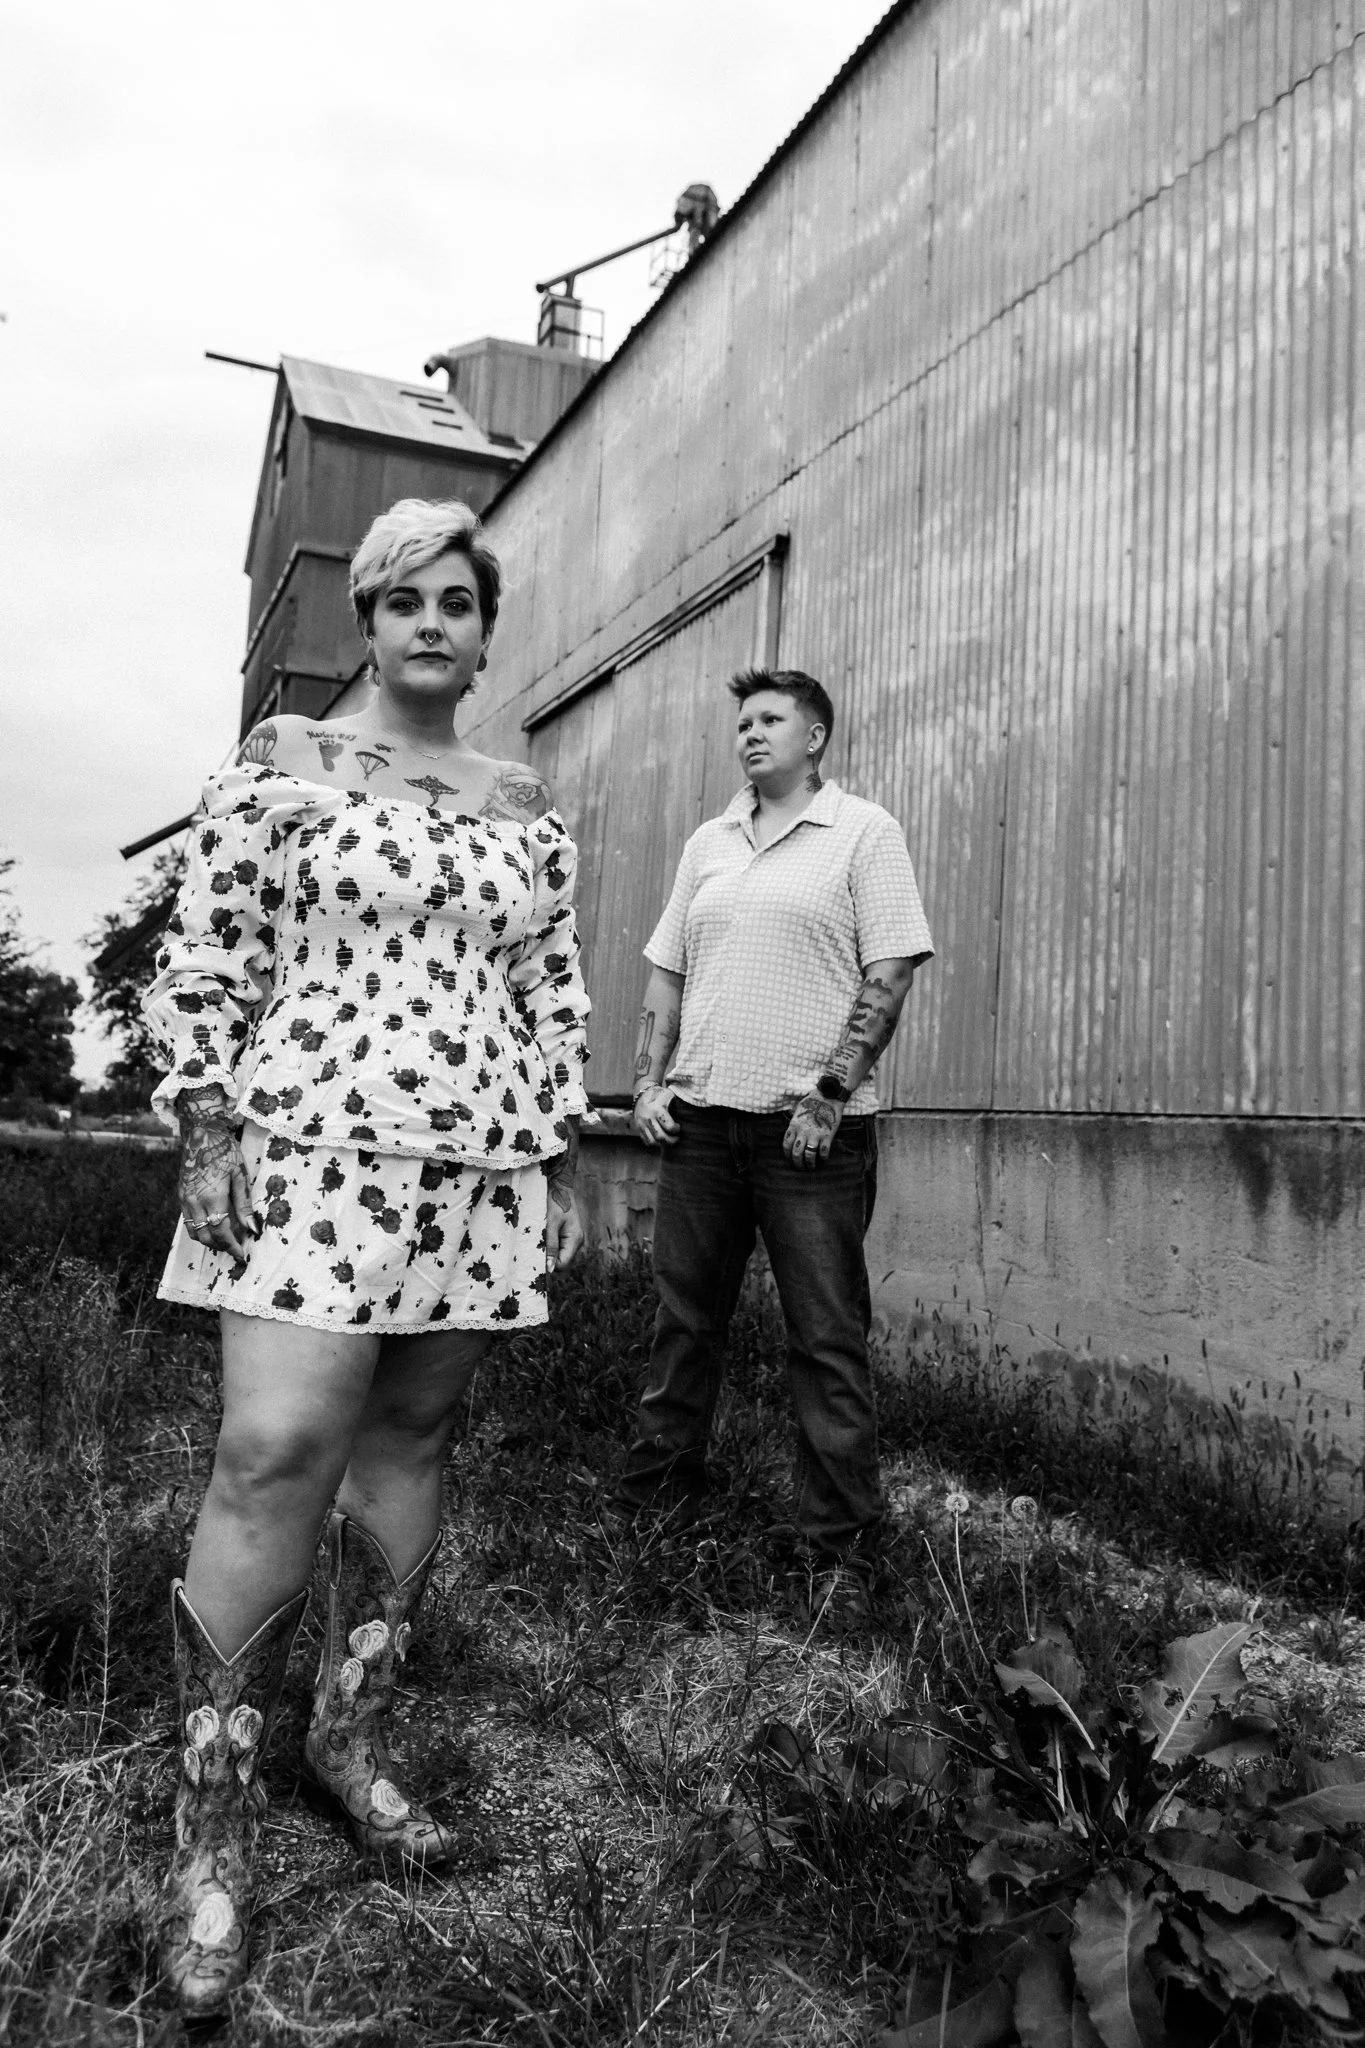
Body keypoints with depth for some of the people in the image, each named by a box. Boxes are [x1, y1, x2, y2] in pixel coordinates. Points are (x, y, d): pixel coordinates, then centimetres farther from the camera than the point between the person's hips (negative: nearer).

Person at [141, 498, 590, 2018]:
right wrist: (206, 1133, -8)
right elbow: (204, 956, 0)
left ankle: (353, 1732, 27)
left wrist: (561, 1166, 10)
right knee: (275, 1454, -11)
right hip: (313, 1146, -4)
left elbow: (552, 998, 14)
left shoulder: (527, 809, 14)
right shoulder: (281, 762, 3)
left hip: (482, 1165, 4)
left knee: (410, 1442, 9)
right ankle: (212, 1817, 5)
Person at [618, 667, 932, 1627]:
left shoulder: (864, 833, -1)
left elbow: (890, 975, -7)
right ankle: (653, 1502, 27)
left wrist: (830, 1092, -14)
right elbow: (668, 969, 17)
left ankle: (844, 1553, 10)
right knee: (684, 1321, 13)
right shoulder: (708, 843, 16)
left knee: (829, 1342, 0)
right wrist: (649, 1081, 6)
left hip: (810, 1126, -5)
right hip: (700, 1117, 5)